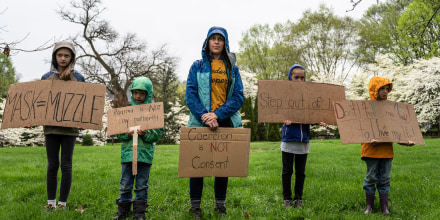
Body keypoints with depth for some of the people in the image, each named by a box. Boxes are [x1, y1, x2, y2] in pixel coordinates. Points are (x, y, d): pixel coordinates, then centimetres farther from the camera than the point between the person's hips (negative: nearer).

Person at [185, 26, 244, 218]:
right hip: (201, 122, -1)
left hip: (226, 122, 2)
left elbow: (238, 97, 0)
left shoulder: (232, 68, 9)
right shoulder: (197, 66, 6)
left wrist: (217, 115, -14)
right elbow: (190, 95, -2)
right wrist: (205, 116, -17)